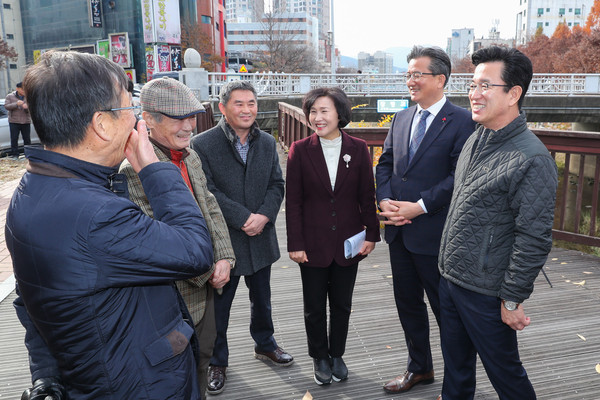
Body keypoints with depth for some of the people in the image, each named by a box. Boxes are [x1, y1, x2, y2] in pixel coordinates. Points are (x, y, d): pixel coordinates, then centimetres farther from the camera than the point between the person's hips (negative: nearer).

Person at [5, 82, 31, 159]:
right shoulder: (10, 96, 5)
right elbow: (6, 106, -4)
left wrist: (27, 107, -20)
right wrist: (16, 104, -18)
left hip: (26, 121, 1)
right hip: (14, 121, -1)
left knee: (27, 139, 3)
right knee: (14, 139, -2)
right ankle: (14, 154, 2)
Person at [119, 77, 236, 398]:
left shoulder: (190, 156, 4)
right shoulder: (134, 170, -23)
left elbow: (211, 209, 6)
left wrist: (224, 258, -8)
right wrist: (208, 272, -14)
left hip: (206, 286, 8)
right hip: (176, 295, -7)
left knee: (202, 358, 25)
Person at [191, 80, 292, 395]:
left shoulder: (267, 143, 5)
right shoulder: (202, 145, -12)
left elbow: (277, 185, 3)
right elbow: (207, 192, -17)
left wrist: (264, 216, -14)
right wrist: (244, 219, -21)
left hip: (260, 238, 5)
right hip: (222, 240, -4)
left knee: (262, 298, 22)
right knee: (219, 304, 11)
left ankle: (264, 344, 46)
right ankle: (217, 361, 33)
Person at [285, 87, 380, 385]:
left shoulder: (358, 149, -2)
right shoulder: (300, 150, -6)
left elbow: (367, 196, 2)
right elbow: (293, 201, -6)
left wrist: (371, 234, -3)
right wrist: (295, 244, -9)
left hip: (348, 243, 1)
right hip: (314, 243, -1)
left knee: (342, 304, 15)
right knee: (314, 307, 13)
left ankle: (337, 355, 36)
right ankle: (320, 358, 35)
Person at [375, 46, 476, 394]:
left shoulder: (461, 121, -11)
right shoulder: (401, 119, 10)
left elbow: (459, 177, -18)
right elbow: (385, 164, 11)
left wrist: (419, 206, -20)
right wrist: (385, 200, -6)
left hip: (434, 233, -6)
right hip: (400, 231, 7)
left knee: (446, 310, 9)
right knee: (408, 303, 19)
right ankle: (420, 368, 41)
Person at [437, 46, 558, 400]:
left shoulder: (532, 159, -21)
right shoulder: (476, 139, 5)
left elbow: (534, 239, -19)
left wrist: (513, 299, -14)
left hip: (485, 293, -7)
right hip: (450, 278, 7)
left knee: (504, 371, 15)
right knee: (456, 366, 23)